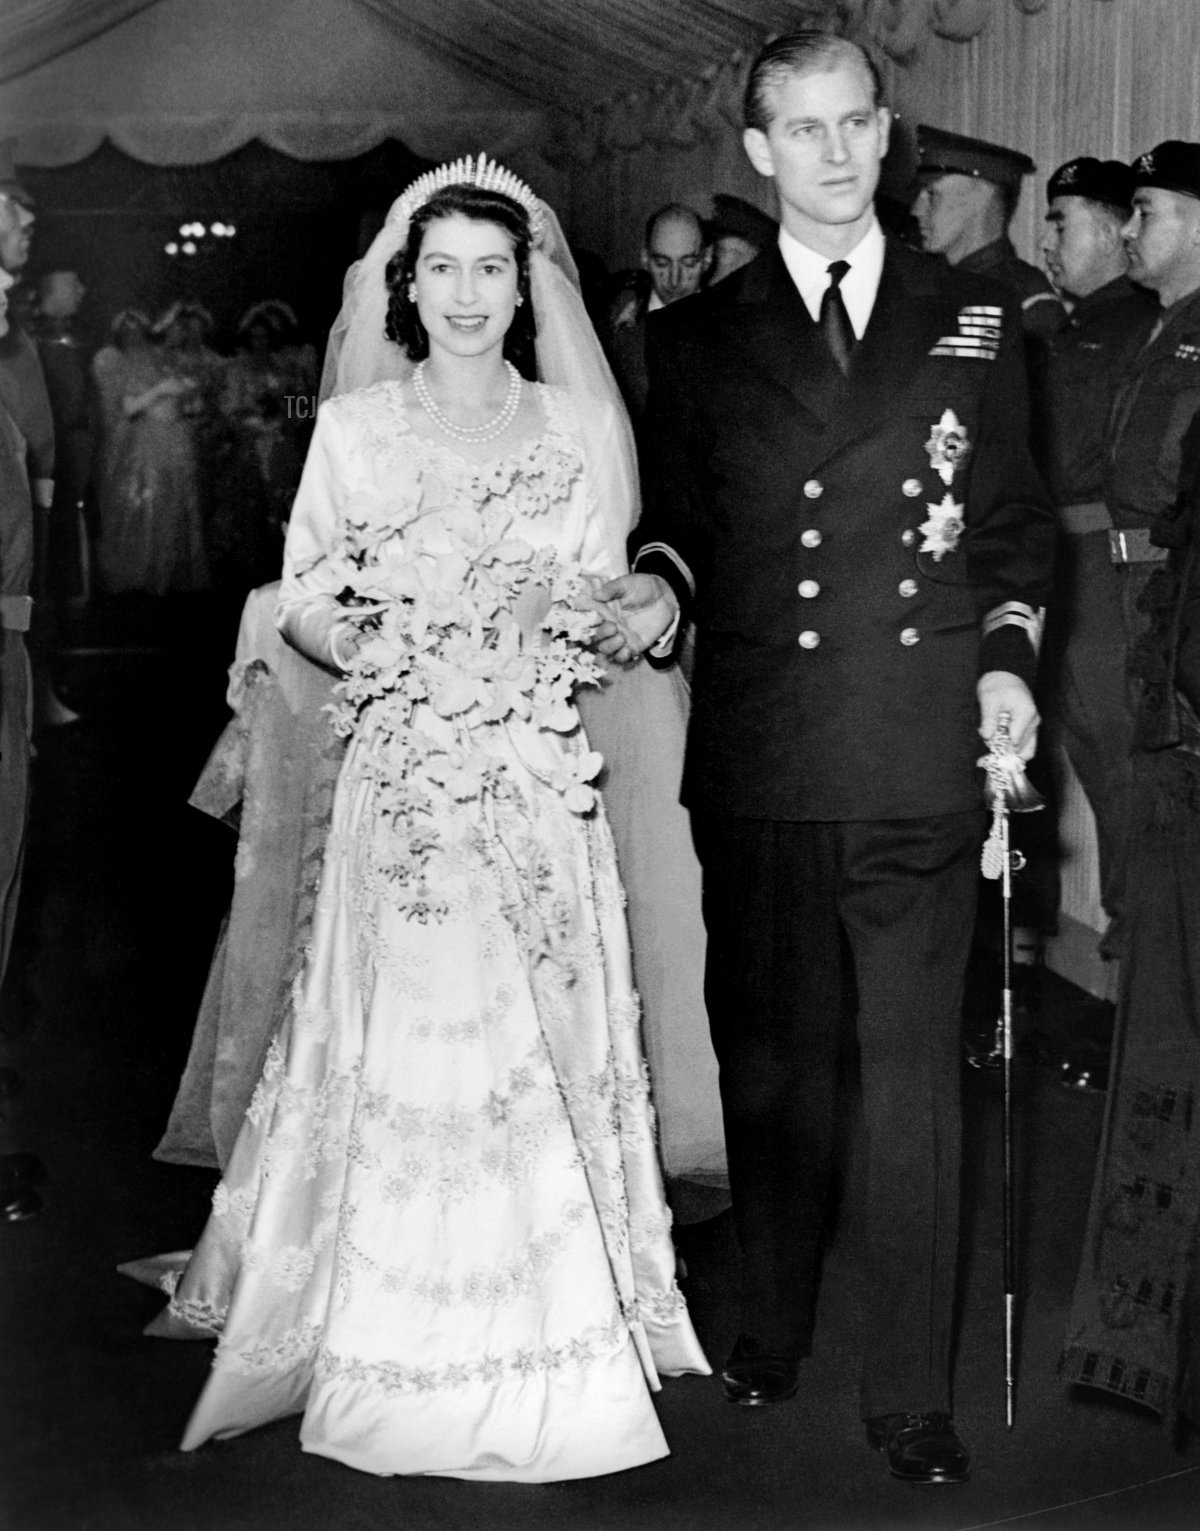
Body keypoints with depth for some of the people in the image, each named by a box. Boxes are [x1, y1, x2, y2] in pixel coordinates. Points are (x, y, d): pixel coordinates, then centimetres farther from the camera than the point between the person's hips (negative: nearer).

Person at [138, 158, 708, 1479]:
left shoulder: (574, 428, 8)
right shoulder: (355, 425, 5)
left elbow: (606, 601, 11)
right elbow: (302, 602, 6)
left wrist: (573, 650, -9)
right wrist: (379, 660, -11)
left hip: (538, 779, 1)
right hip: (402, 775, -1)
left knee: (538, 1047, 2)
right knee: (403, 1047, -1)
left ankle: (543, 1345, 17)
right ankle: (403, 1350, 14)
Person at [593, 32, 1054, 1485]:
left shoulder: (975, 318, 9)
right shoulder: (698, 336, 8)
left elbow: (1017, 517, 12)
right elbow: (679, 518, 12)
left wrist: (1007, 651, -2)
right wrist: (660, 586, -9)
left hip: (923, 757, 0)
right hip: (757, 759, 1)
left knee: (915, 1074, 2)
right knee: (771, 1059, 12)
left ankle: (910, 1393, 13)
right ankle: (770, 1336, 31)